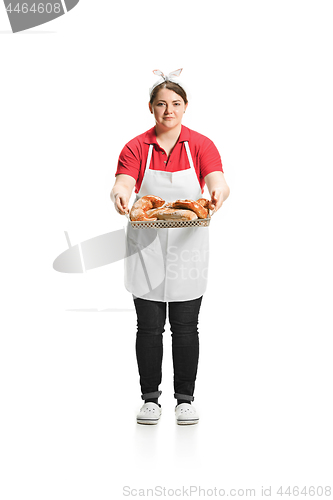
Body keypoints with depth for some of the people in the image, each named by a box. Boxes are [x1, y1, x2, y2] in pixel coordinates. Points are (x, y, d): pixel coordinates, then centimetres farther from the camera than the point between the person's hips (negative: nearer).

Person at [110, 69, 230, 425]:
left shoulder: (201, 145, 1)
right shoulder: (137, 147, 2)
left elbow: (218, 182, -14)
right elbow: (123, 182, -13)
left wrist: (218, 192, -38)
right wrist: (119, 194, -37)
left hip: (188, 246, 0)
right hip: (146, 246, 0)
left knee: (185, 327, 5)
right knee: (149, 326, 4)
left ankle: (185, 399, 20)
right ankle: (150, 399, 18)